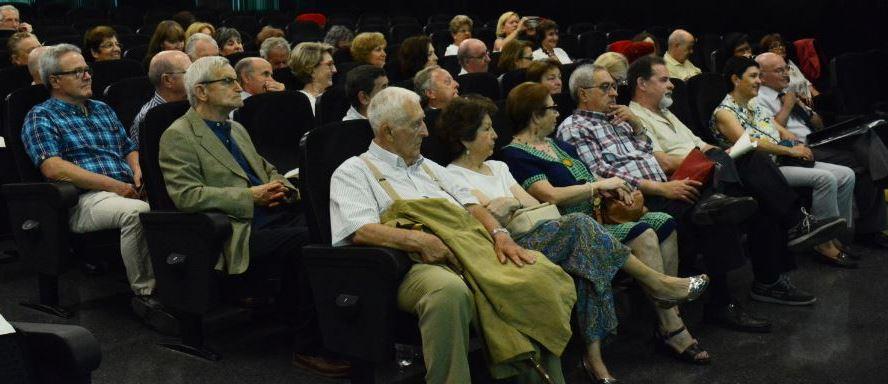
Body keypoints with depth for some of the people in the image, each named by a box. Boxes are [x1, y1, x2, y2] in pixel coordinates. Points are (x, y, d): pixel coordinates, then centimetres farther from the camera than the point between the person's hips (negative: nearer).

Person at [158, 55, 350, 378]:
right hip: (237, 234, -7)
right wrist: (250, 197, -14)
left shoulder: (236, 128, 26)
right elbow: (186, 195, -12)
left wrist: (279, 186, 9)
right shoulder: (178, 137, 0)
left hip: (273, 217, 7)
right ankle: (309, 349, -19)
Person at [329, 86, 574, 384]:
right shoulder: (353, 172, 10)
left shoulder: (428, 167, 32)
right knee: (450, 291, -41)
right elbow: (360, 231, -7)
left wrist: (500, 233, 2)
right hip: (417, 265, -6)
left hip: (473, 250, 6)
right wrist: (421, 241, -19)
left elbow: (471, 205, 24)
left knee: (542, 275, -18)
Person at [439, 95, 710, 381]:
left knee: (587, 257, -24)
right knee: (578, 225, -26)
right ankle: (656, 281, -13)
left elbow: (536, 205, 13)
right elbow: (495, 217, -11)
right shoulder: (455, 177, 1)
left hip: (537, 237, 7)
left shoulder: (498, 167, 24)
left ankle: (594, 355, -26)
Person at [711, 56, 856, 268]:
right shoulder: (724, 113, -7)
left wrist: (800, 147, -2)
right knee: (825, 178, -26)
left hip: (782, 161, 9)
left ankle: (840, 236, 2)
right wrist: (791, 150, -20)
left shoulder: (754, 106, 21)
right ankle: (825, 244, -15)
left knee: (846, 175, -5)